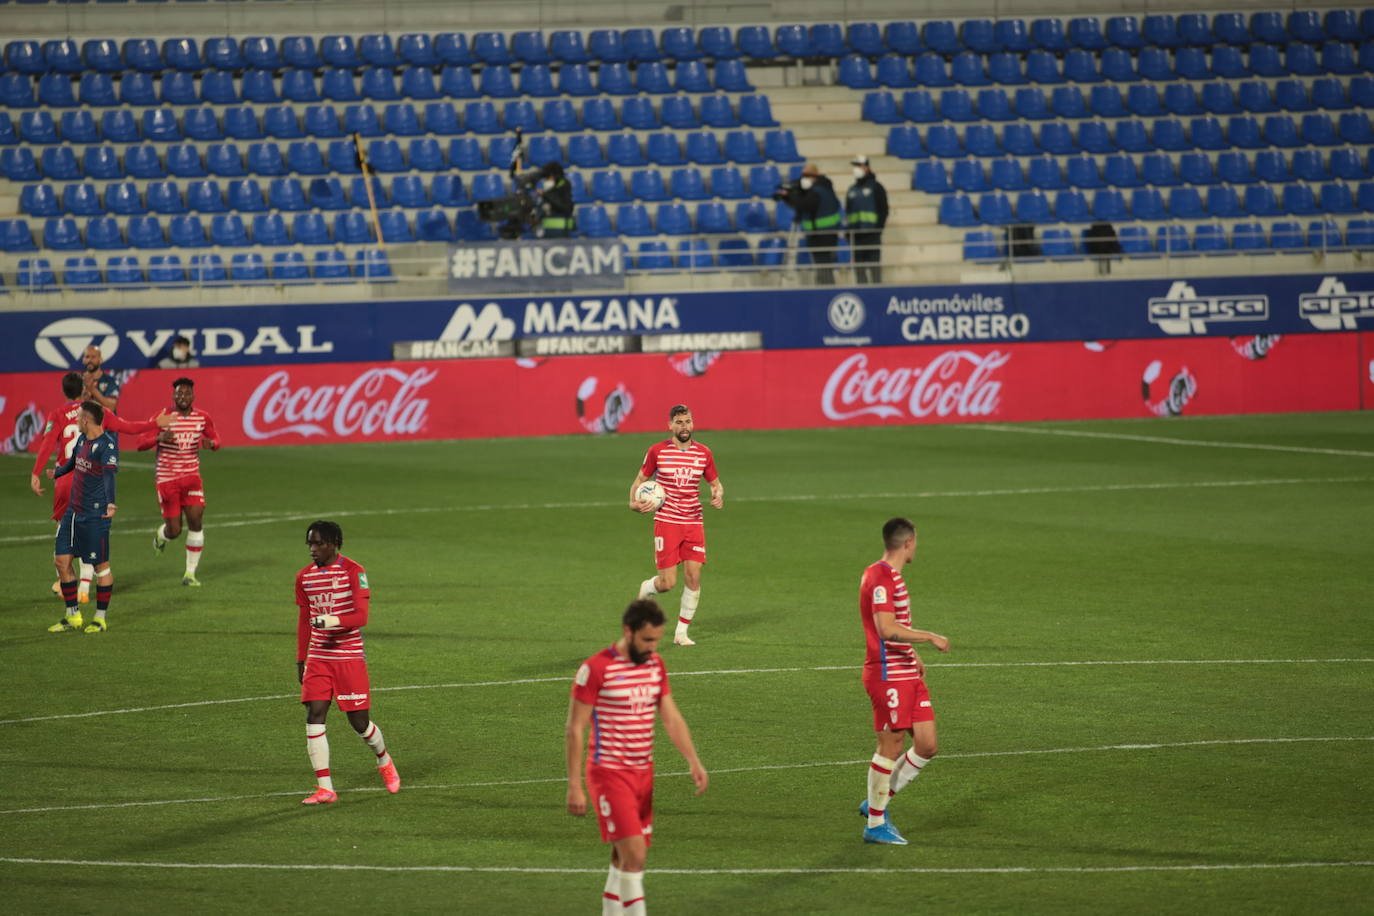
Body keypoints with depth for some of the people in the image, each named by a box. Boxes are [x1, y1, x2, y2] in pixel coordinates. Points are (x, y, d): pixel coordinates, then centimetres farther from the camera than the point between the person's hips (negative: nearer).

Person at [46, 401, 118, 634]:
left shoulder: (107, 444, -16)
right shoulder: (83, 440, 10)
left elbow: (109, 475, -29)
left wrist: (110, 503, -44)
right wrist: (57, 473, 49)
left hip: (95, 516, -9)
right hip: (73, 511, 9)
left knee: (101, 566, 0)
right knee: (61, 560, 7)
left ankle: (100, 619, 12)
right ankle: (73, 617, 17)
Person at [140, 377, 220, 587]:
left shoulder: (203, 418, 1)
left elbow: (216, 440, 14)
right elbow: (140, 445, -8)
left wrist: (210, 443, -11)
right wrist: (159, 437, -28)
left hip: (192, 477, 2)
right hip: (167, 479, -2)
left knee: (196, 521, -9)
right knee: (174, 530, -3)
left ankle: (190, 573, 1)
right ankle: (160, 536, 37)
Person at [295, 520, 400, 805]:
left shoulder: (354, 572, -9)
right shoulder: (305, 577, 8)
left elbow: (361, 616, -17)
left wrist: (334, 621, -35)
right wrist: (301, 660, 15)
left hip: (349, 656, -4)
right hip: (318, 657, 4)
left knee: (359, 721, 0)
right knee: (314, 715, -10)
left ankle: (384, 761, 33)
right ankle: (324, 788, -9)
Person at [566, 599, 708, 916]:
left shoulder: (655, 666, 8)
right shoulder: (596, 669, -13)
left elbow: (672, 718, 11)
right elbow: (575, 729, -11)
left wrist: (694, 762, -2)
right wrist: (575, 786, -13)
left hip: (644, 772, 7)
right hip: (609, 773, -7)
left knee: (625, 855, 10)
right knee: (634, 854, -15)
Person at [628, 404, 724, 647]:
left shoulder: (704, 453, 5)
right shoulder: (657, 451, -2)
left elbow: (716, 483, 16)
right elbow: (639, 481, 8)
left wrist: (718, 495, -8)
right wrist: (634, 502, -10)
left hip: (694, 523, 3)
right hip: (666, 522, -3)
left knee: (693, 577, -6)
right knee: (668, 583, -8)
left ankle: (682, 632, 7)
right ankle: (646, 589, 29)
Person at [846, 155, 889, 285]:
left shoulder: (876, 188, 1)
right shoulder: (851, 190, 16)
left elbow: (883, 210, -2)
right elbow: (847, 212, 19)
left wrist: (878, 229, -11)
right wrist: (848, 232, 10)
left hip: (872, 234, -5)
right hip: (856, 234, 5)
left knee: (874, 266, -6)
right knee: (859, 268, 5)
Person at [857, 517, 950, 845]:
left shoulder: (892, 577, 17)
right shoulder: (880, 578, -15)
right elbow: (887, 629, -25)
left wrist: (913, 654, 27)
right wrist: (930, 638, -20)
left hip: (907, 673, 10)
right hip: (888, 674, -10)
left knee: (927, 746, 6)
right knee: (891, 747, -5)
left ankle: (877, 803, 18)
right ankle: (875, 824, 4)